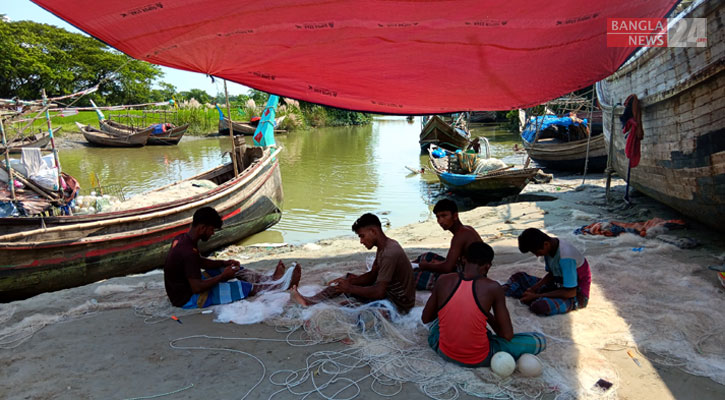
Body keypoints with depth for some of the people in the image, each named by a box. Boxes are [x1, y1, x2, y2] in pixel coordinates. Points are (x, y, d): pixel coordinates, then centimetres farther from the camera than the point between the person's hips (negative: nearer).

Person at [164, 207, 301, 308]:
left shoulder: (182, 238, -2)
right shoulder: (188, 252, -32)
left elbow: (199, 261, 14)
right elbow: (196, 288, -30)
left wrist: (224, 263, 1)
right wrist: (223, 276, -18)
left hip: (187, 284, 9)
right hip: (188, 299, -9)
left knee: (236, 268, 12)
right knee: (246, 287, -8)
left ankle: (272, 279, 17)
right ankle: (282, 284, 7)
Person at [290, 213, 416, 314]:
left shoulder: (390, 253, -27)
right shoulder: (383, 247, 5)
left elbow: (379, 292, -29)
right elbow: (372, 275, 9)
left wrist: (350, 288, -19)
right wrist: (350, 281, -6)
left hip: (399, 304, -10)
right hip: (389, 292, 10)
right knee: (349, 278, 8)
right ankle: (310, 301, 3)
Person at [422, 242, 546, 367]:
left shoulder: (443, 281, -10)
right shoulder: (492, 288, -18)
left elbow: (425, 319, 4)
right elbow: (508, 335, -12)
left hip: (444, 353, 3)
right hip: (479, 359, -3)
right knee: (540, 341, 7)